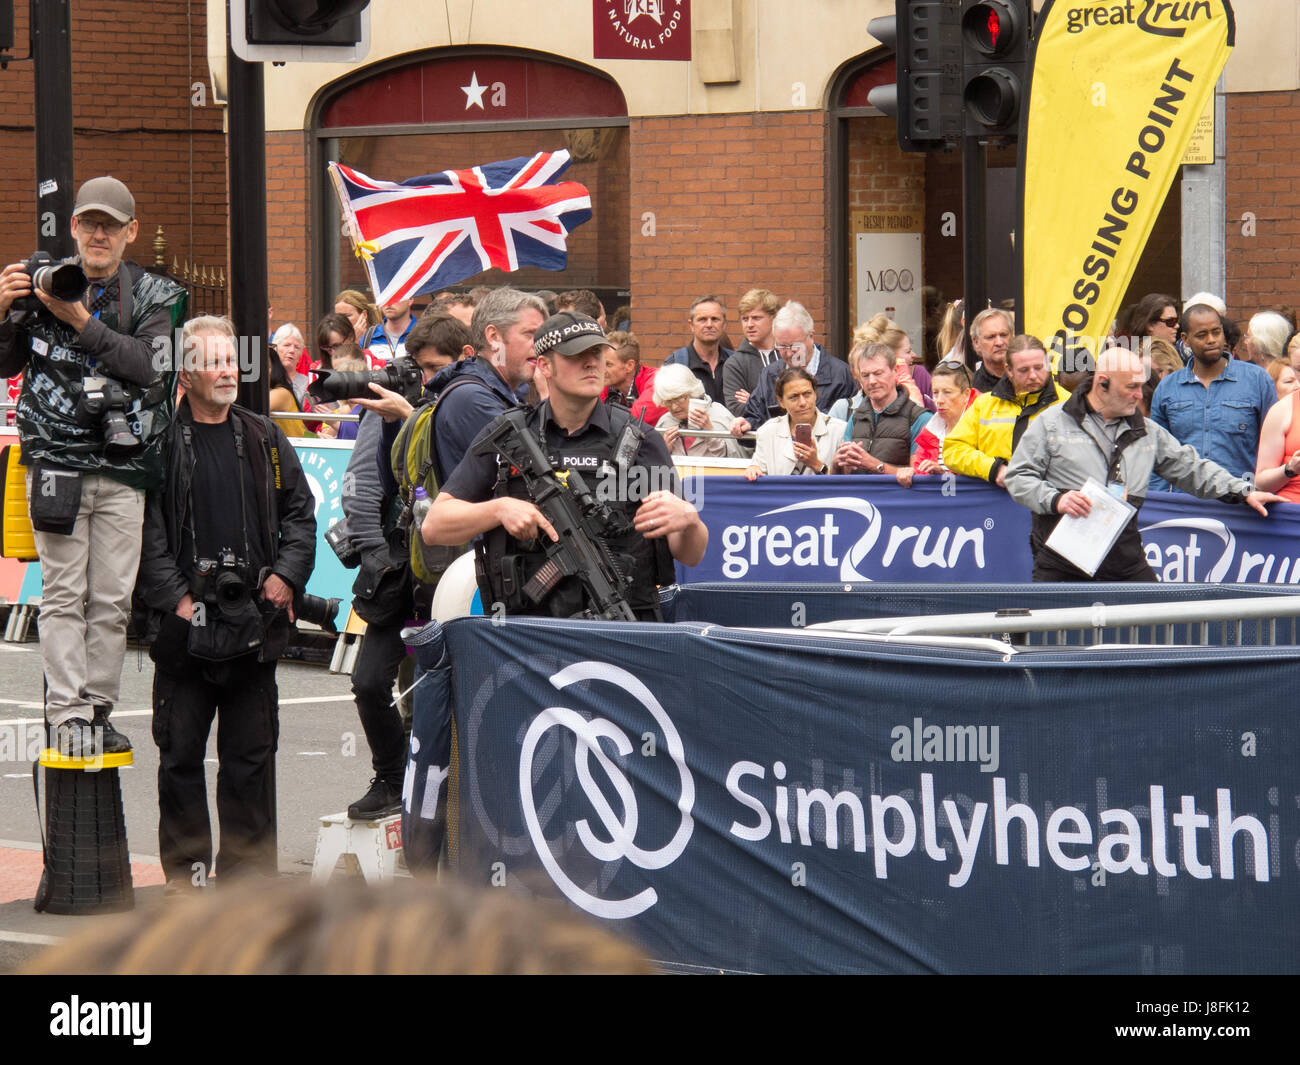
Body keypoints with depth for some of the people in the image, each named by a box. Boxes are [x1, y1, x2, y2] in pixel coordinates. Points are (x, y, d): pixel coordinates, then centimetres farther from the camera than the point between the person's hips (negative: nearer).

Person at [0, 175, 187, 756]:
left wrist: (81, 321, -18)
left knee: (112, 599, 1)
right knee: (64, 594, -6)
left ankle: (97, 712, 8)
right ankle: (67, 714, -7)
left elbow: (147, 365, -11)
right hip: (55, 459, -1)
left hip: (124, 465, 1)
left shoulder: (156, 297, 6)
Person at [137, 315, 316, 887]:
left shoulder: (264, 439, 12)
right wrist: (175, 597, -12)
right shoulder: (161, 443, -1)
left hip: (253, 618, 3)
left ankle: (248, 868, 12)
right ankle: (185, 868, 9)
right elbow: (146, 532, -5)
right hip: (186, 620, -3)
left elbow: (300, 513, 15)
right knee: (180, 752, 1)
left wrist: (286, 575, 1)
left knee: (251, 753, 5)